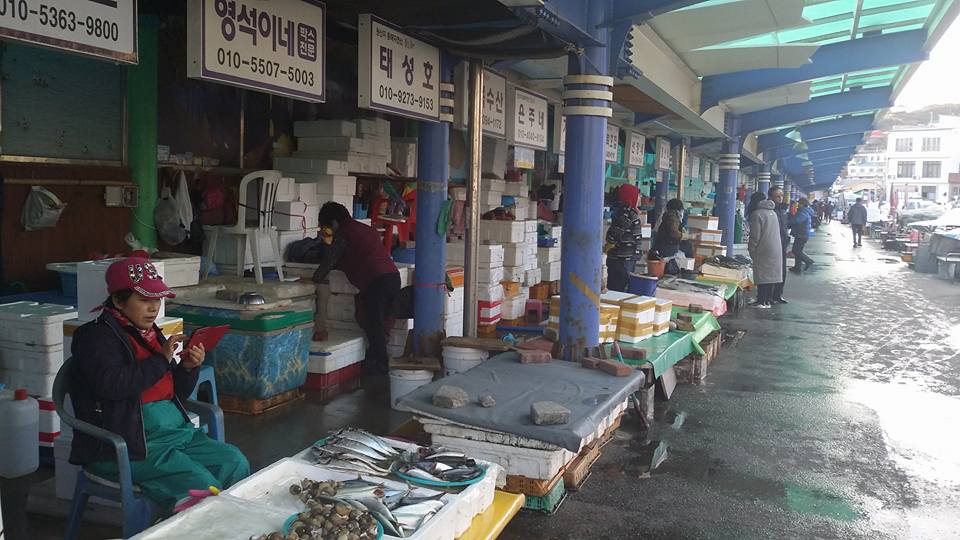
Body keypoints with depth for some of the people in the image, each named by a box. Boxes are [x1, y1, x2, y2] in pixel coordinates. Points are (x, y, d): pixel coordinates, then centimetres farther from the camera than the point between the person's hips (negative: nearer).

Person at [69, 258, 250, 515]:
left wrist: (188, 368, 0)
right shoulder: (96, 337, -6)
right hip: (126, 447, -8)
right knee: (201, 487, -22)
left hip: (175, 432, 8)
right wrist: (161, 360, -16)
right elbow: (111, 383, -26)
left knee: (235, 463, -7)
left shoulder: (150, 334, 17)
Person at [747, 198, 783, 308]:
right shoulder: (773, 213, 13)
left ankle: (762, 301, -3)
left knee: (762, 277, -4)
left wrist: (751, 250, -4)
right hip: (776, 250, 7)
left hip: (763, 251, -7)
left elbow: (755, 236, -14)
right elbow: (777, 232, 17)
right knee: (771, 275, 11)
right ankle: (769, 300, 15)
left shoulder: (756, 214, -10)